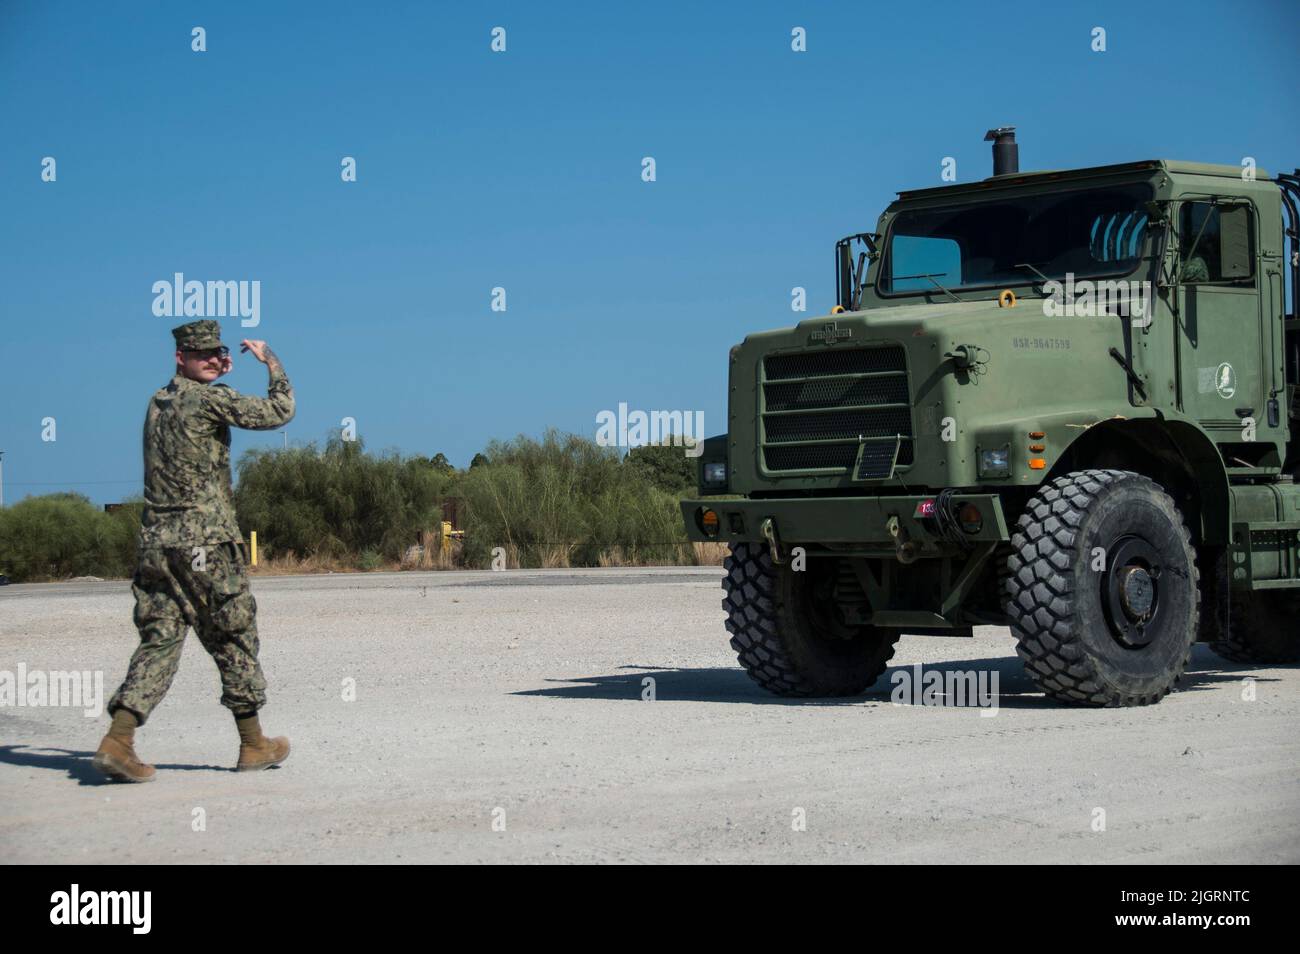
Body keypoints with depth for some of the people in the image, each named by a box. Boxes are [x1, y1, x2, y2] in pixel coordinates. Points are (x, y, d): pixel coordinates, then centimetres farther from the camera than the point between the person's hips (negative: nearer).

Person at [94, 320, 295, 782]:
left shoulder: (157, 403, 15)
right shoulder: (211, 399, -9)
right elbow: (279, 411, -5)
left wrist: (212, 375, 29)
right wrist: (271, 360, 9)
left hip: (155, 541, 7)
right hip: (206, 543, -7)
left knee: (159, 640, 4)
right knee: (234, 639, 5)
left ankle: (118, 741, -11)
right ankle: (253, 745, 14)